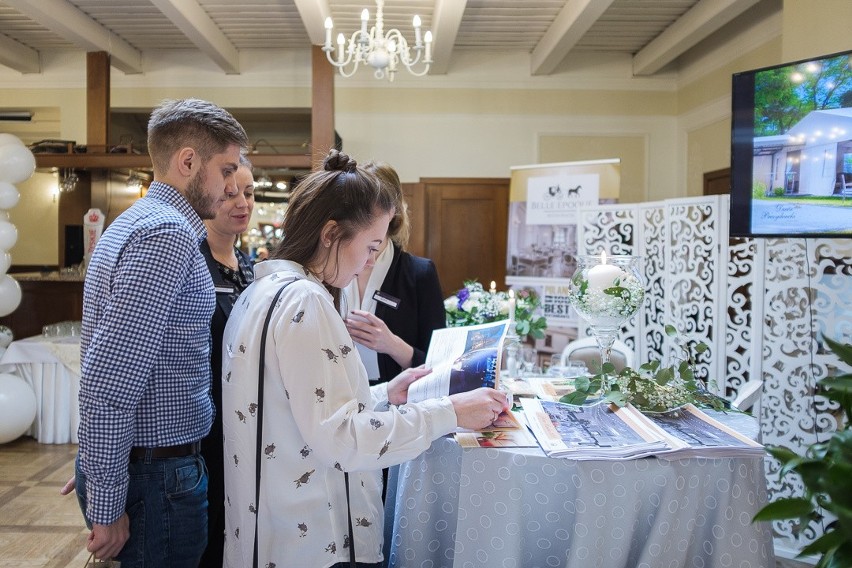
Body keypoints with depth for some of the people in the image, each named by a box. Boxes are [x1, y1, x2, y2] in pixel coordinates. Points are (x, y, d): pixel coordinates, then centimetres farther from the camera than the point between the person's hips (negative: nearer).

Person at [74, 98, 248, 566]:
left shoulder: (138, 221, 12)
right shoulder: (168, 235, -21)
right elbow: (109, 383, -27)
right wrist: (106, 506, -20)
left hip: (143, 461, 10)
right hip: (155, 475, -9)